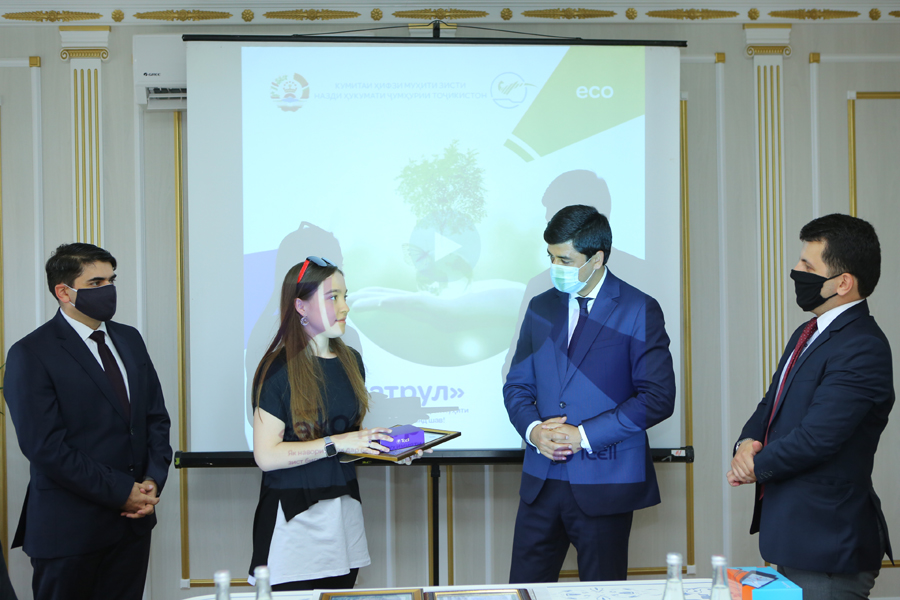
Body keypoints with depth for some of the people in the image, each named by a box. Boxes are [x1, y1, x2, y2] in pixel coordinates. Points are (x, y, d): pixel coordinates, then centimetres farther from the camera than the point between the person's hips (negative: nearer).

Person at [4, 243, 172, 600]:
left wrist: (153, 481, -3)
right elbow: (45, 447, -15)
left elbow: (156, 417, 14)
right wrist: (121, 493, -15)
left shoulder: (129, 340, 12)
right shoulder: (30, 354, -9)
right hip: (69, 529, -5)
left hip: (133, 519, 6)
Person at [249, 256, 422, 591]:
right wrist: (337, 443, -20)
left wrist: (381, 444, 3)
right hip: (293, 517, -6)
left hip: (343, 508, 6)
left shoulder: (350, 361, 11)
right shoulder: (279, 370, -10)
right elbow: (266, 456, -16)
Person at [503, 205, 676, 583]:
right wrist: (533, 430, -6)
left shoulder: (639, 311, -5)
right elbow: (517, 385, 16)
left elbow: (658, 397, -11)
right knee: (523, 590, 5)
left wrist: (584, 435, -14)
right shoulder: (541, 307, 11)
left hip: (604, 485, -4)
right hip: (542, 480, 5)